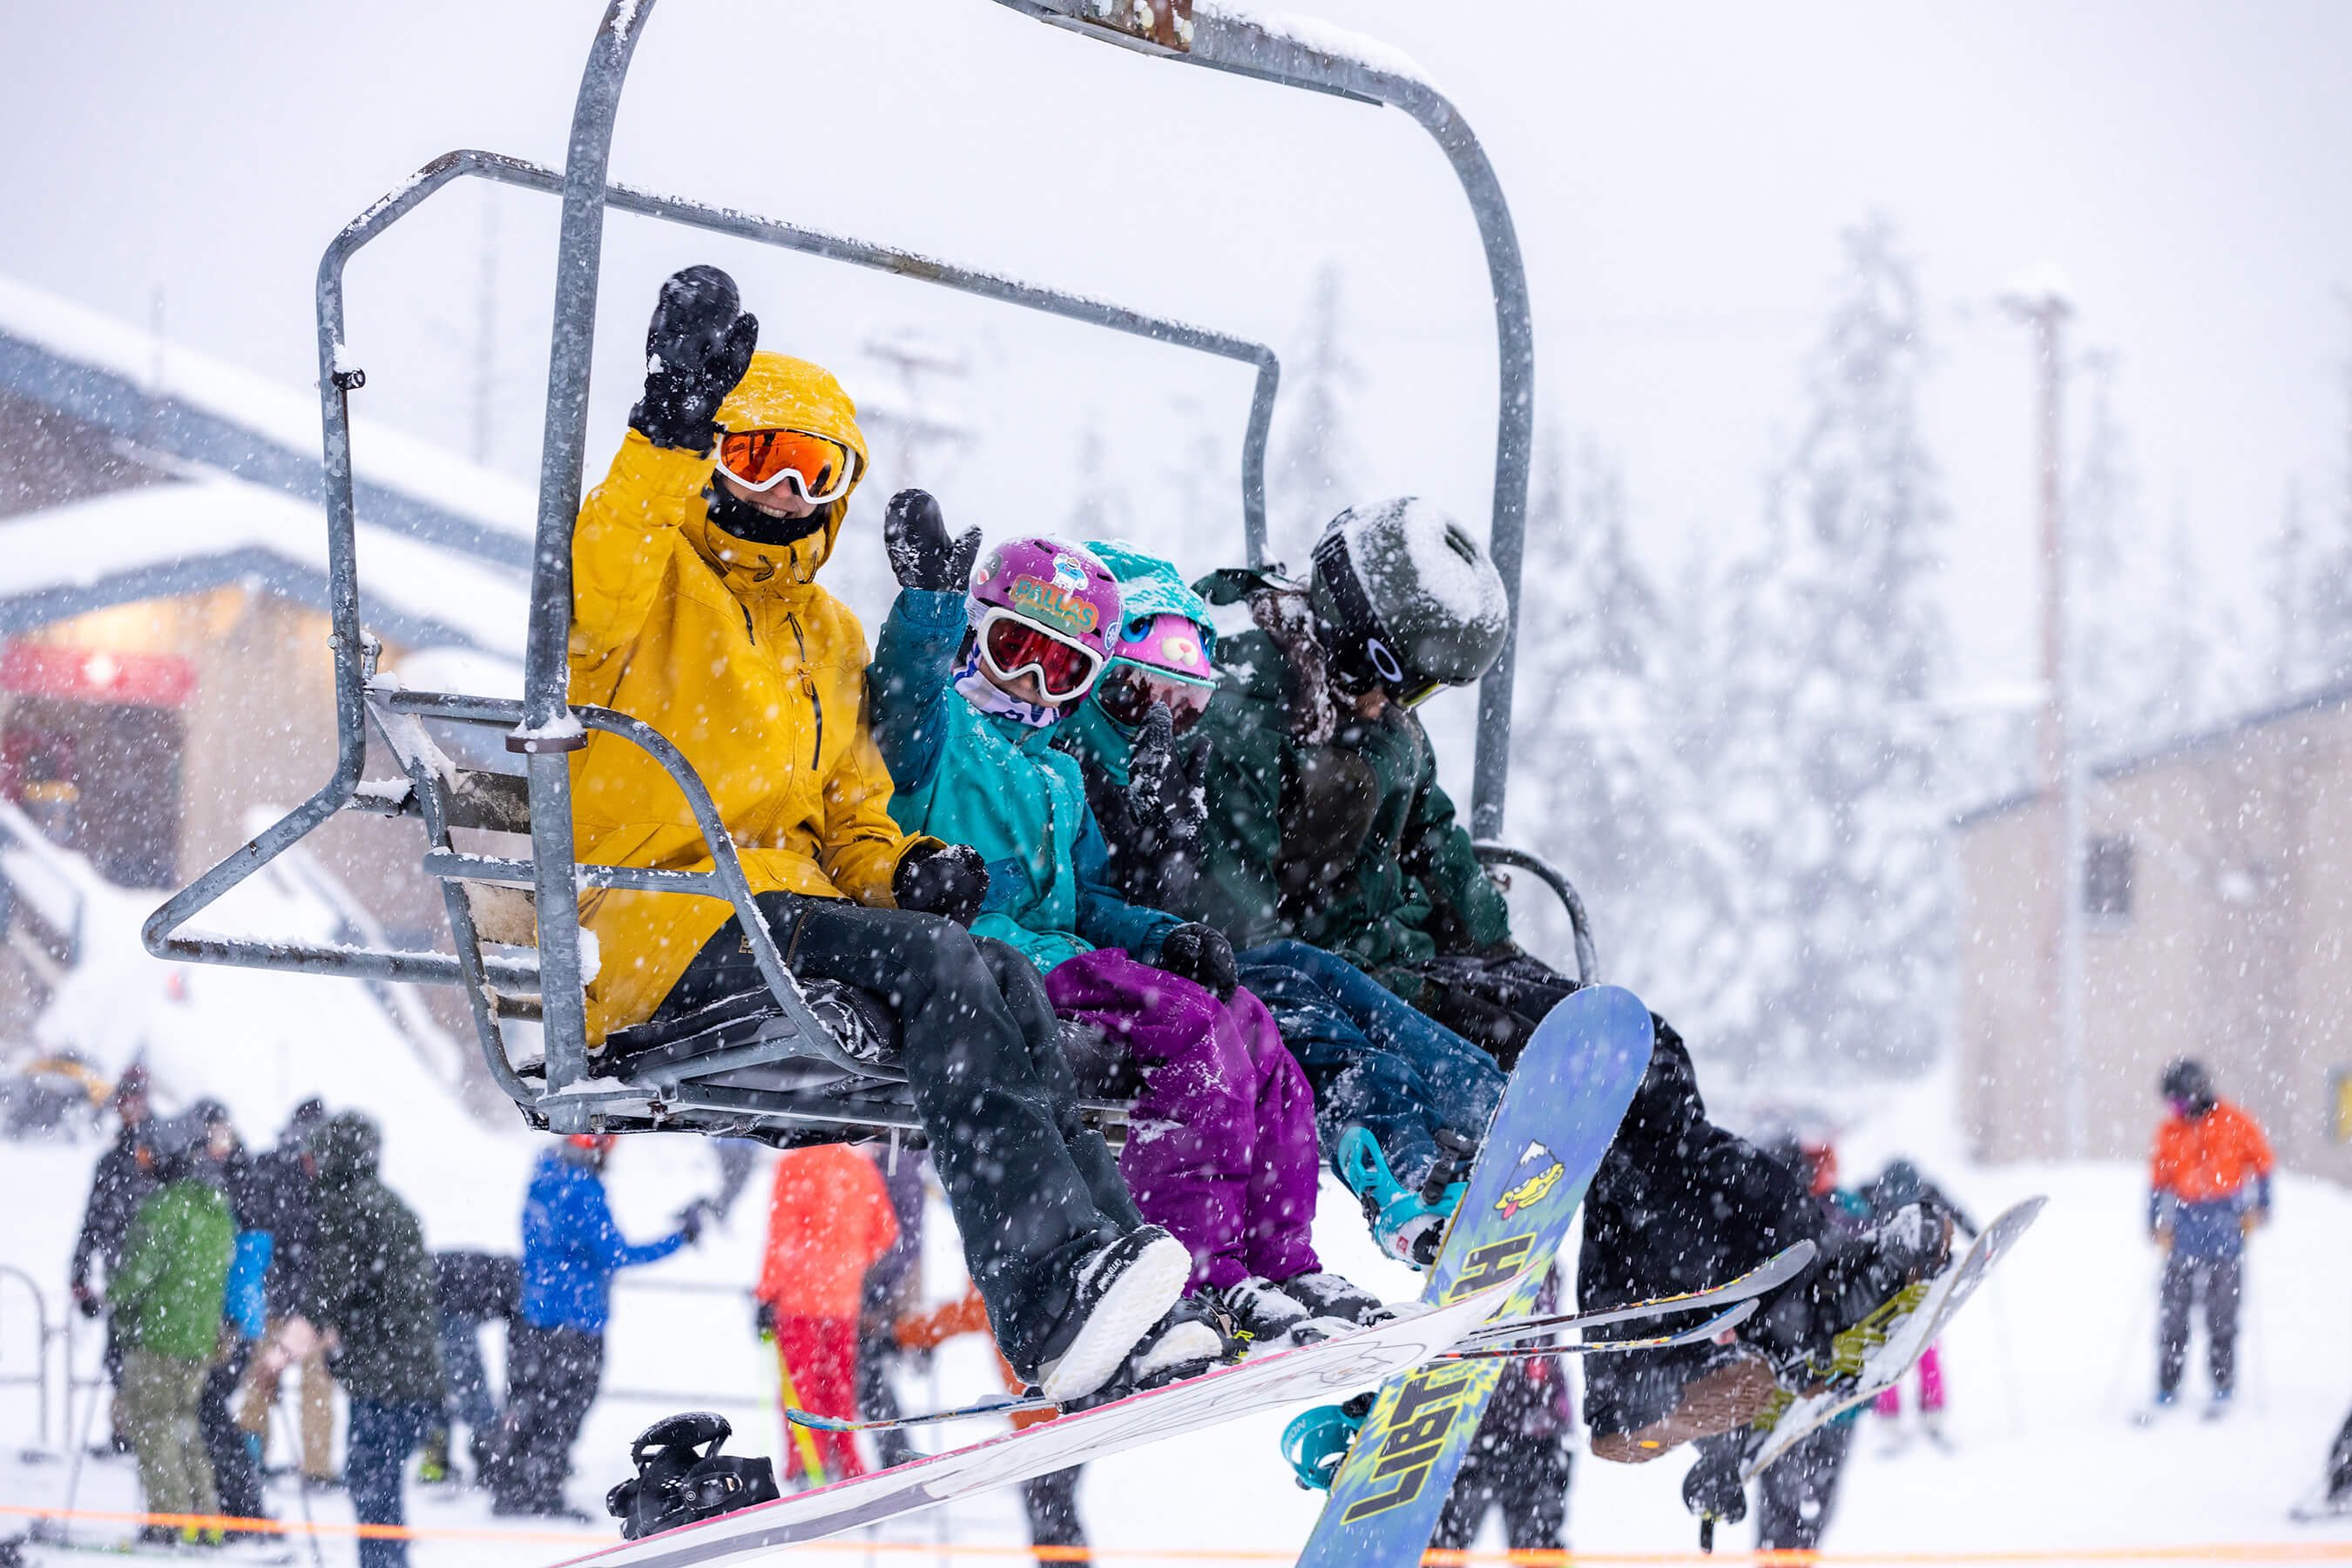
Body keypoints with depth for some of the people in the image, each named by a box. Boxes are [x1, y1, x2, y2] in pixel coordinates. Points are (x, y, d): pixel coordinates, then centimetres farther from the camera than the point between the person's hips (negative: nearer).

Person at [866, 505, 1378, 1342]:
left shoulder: (1060, 777, 30)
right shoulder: (940, 731, 5)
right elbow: (905, 699, -20)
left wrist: (1168, 937, 9)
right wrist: (931, 597, -36)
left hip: (1058, 955, 8)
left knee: (1248, 1022, -9)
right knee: (1196, 1029, -25)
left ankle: (1282, 1263, -13)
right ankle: (1195, 1275, -29)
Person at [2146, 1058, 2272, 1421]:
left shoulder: (2233, 1124, -1)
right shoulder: (2170, 1132, 8)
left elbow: (2260, 1162, 8)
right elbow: (2159, 1180, 14)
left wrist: (2257, 1209, 3)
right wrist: (2157, 1224, 7)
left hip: (2225, 1228, -3)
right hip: (2185, 1229, 3)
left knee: (2221, 1314, -4)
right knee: (2172, 1310, -2)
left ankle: (2223, 1390, 3)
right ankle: (2167, 1391, 6)